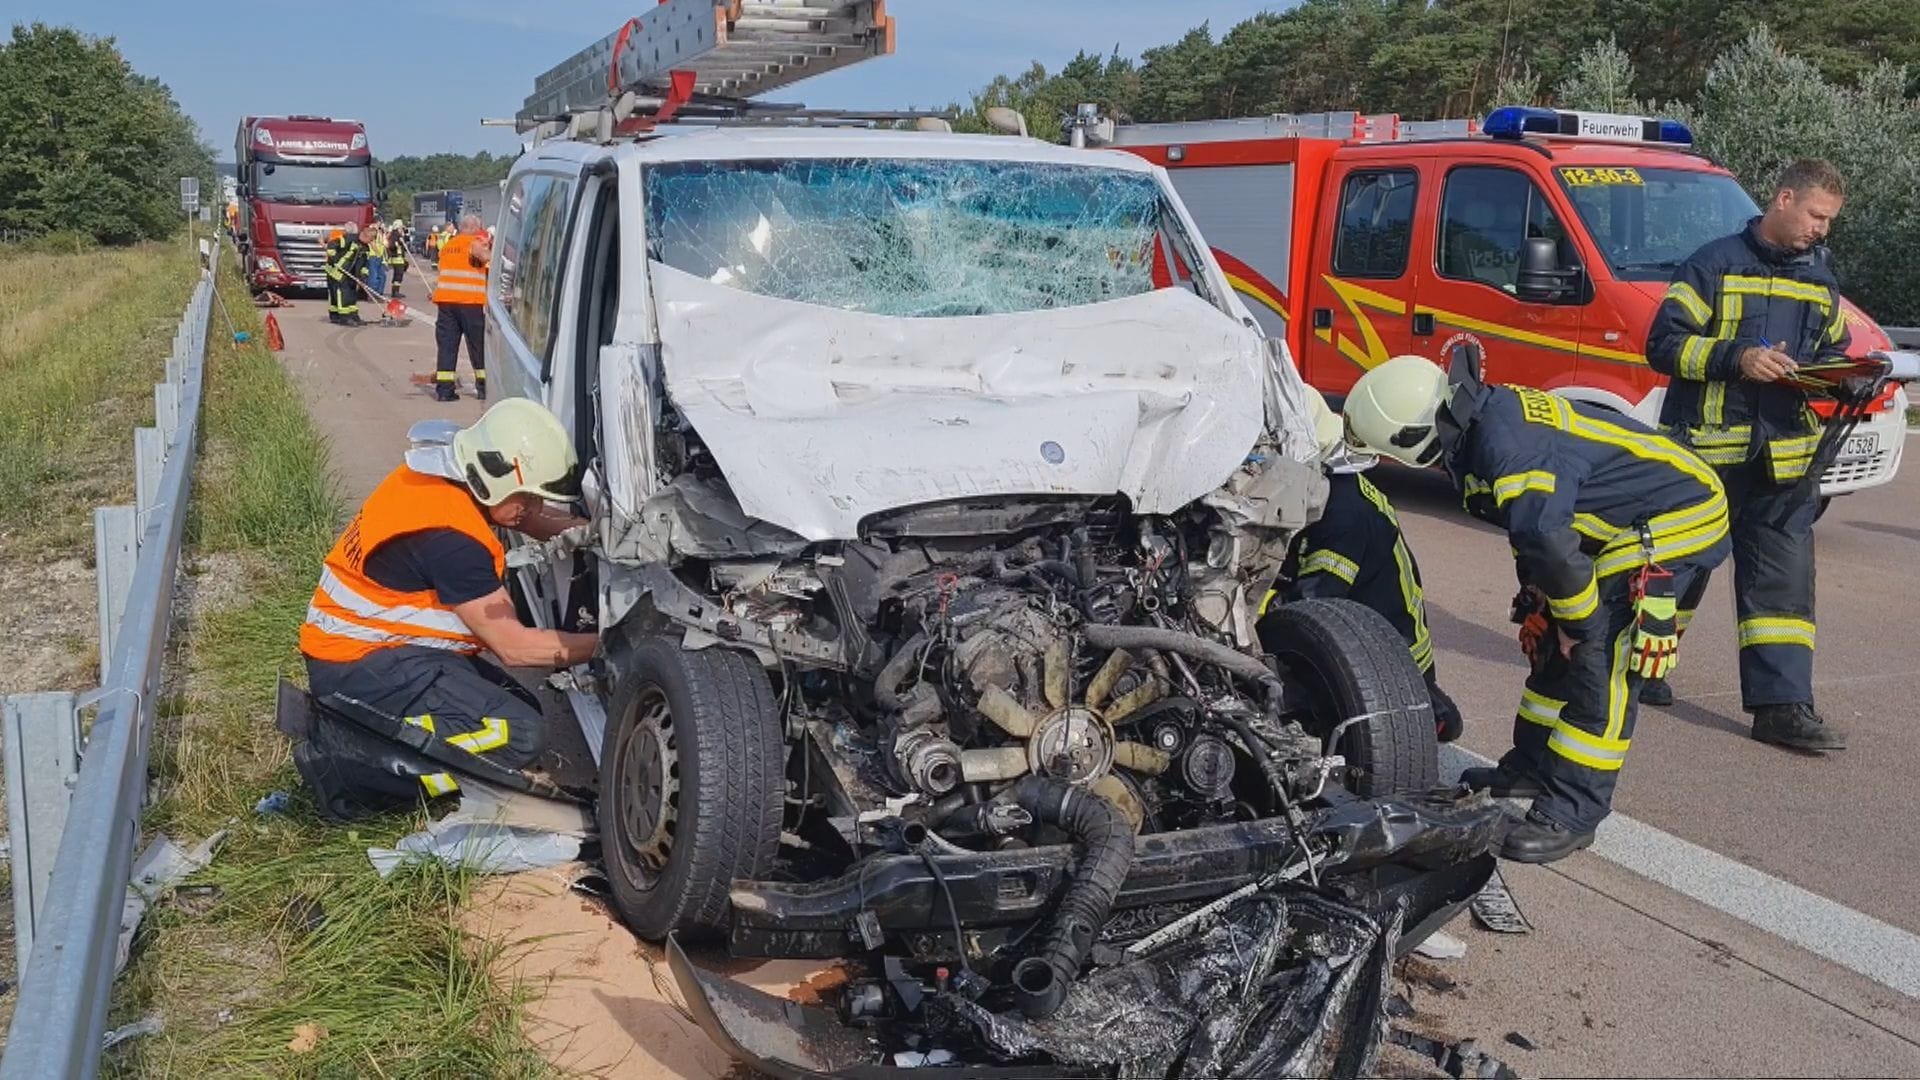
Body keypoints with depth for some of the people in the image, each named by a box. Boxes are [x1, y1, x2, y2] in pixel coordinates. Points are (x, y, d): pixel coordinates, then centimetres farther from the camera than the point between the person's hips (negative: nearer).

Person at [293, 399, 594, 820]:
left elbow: (539, 521, 15)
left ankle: (349, 732, 6)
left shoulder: (443, 471, 1)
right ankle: (348, 762, -14)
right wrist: (602, 645, -14)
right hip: (360, 665, -10)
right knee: (519, 734, -21)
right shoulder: (451, 536, -26)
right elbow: (512, 646, -21)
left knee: (522, 707, 9)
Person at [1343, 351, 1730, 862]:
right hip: (1630, 525, 10)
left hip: (1674, 517, -10)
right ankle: (1532, 765, 30)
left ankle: (1573, 811, -9)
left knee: (1600, 661, -14)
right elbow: (1533, 529, 13)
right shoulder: (1486, 418, 0)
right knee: (1554, 645, 16)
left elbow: (1549, 542, -35)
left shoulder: (1509, 450, -32)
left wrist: (1580, 622, -19)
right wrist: (1538, 601, 14)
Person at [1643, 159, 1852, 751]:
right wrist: (1736, 358, -22)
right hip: (1706, 446, -5)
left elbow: (1832, 353, 25)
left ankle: (1783, 704, 1)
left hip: (1785, 456, 5)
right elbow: (1663, 345, -10)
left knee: (1785, 578, -1)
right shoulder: (1716, 264, -4)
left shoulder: (1821, 281, 16)